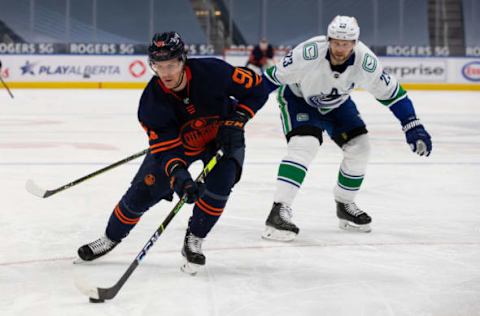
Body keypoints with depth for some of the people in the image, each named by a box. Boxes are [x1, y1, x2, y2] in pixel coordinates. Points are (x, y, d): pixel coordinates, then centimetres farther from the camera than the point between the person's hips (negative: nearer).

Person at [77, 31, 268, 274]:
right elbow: (165, 147, -29)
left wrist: (234, 122, -27)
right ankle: (111, 238, 21)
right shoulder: (152, 100, -28)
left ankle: (193, 243, -6)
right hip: (176, 141, 1)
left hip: (220, 136, -1)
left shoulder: (212, 71, -32)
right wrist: (178, 175, -48)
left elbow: (257, 88, -20)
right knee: (142, 191, -5)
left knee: (218, 183, -27)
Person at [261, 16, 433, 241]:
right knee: (304, 144, -27)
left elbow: (390, 92, -13)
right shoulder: (309, 53, -37)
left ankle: (345, 204, 20)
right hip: (298, 97, -5)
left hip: (336, 103, 5)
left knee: (358, 146, -2)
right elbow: (275, 76, -25)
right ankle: (279, 210, -29)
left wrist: (413, 127, -15)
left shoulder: (365, 61, -26)